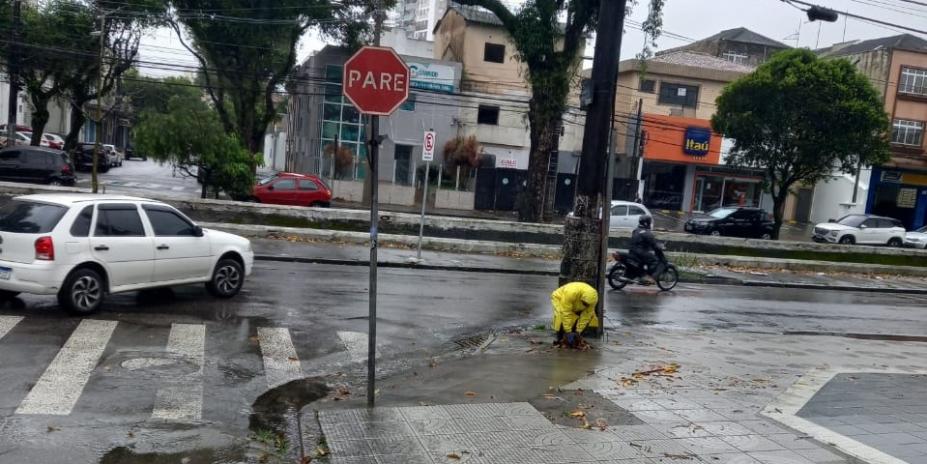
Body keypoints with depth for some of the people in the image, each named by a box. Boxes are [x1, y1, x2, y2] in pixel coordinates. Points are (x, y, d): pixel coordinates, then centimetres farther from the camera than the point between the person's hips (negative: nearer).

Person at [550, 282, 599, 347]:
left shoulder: (592, 297, -29)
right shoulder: (570, 293, -44)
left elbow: (586, 315, -23)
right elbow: (566, 313, -40)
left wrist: (578, 331, -25)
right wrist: (568, 332, -37)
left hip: (576, 304, 5)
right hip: (559, 298, -5)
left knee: (589, 315, -12)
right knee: (562, 316, -30)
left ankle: (577, 339, 1)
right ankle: (560, 340, -12)